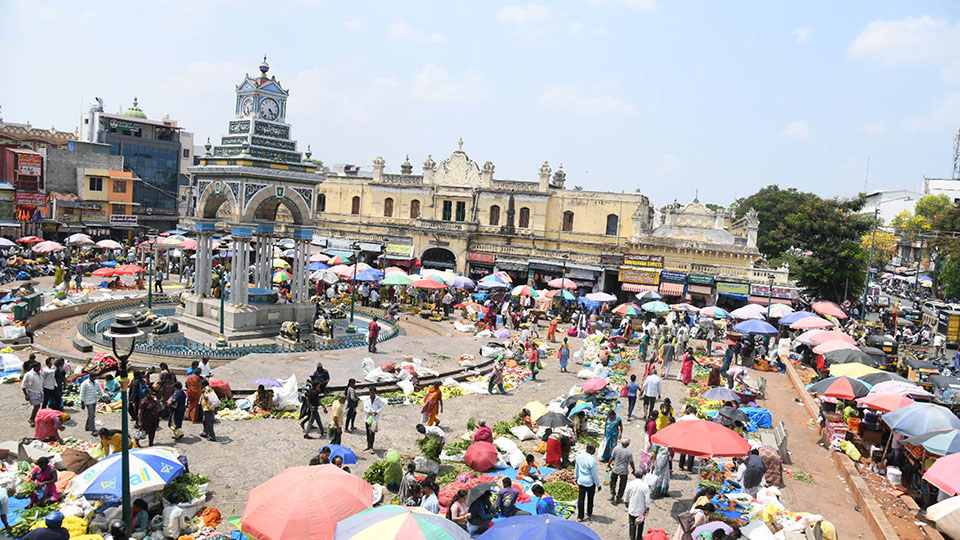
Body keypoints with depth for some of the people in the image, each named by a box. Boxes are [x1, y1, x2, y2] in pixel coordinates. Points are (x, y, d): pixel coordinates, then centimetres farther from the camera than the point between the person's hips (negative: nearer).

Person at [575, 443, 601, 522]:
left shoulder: (579, 457, -6)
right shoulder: (592, 460, -25)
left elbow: (576, 469, 8)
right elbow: (595, 474, -17)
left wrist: (577, 478, 24)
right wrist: (598, 484, -4)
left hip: (581, 481, 4)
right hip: (590, 482, -4)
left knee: (580, 499, 10)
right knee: (590, 499, 18)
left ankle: (580, 516, 16)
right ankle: (589, 514, 35)